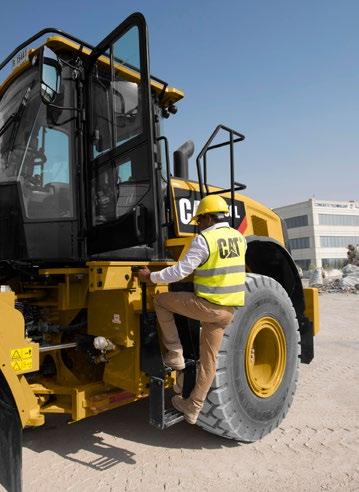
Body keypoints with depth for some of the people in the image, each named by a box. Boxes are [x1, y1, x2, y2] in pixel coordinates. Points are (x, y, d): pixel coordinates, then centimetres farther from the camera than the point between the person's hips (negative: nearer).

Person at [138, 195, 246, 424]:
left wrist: (152, 276, -5)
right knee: (209, 360, 14)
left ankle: (175, 354, 12)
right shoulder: (239, 237, 9)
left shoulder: (204, 239, -14)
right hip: (229, 309, 8)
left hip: (207, 305, -7)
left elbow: (181, 271, -16)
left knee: (161, 301, 11)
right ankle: (193, 408, 27)